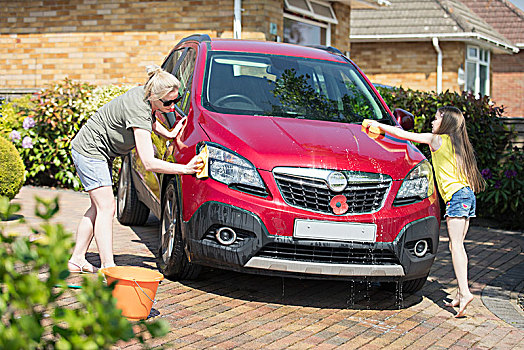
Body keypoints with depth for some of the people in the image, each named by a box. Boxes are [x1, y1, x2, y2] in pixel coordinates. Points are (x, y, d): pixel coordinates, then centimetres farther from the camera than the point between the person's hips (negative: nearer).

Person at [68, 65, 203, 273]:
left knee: (99, 207, 12)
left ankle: (77, 260, 19)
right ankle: (108, 268, -17)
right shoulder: (138, 111, -33)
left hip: (100, 153, 10)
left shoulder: (144, 95, -7)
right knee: (106, 207, -14)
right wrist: (185, 169, -39)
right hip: (89, 150, -10)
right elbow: (149, 163, -36)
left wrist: (168, 134, 5)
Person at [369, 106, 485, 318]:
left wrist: (379, 126, 12)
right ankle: (461, 295, 5)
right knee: (457, 246, 7)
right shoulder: (457, 143, 21)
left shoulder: (436, 139, 0)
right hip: (467, 194, 8)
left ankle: (465, 292, -25)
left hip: (456, 195, -8)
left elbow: (405, 136, 4)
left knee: (456, 245, -15)